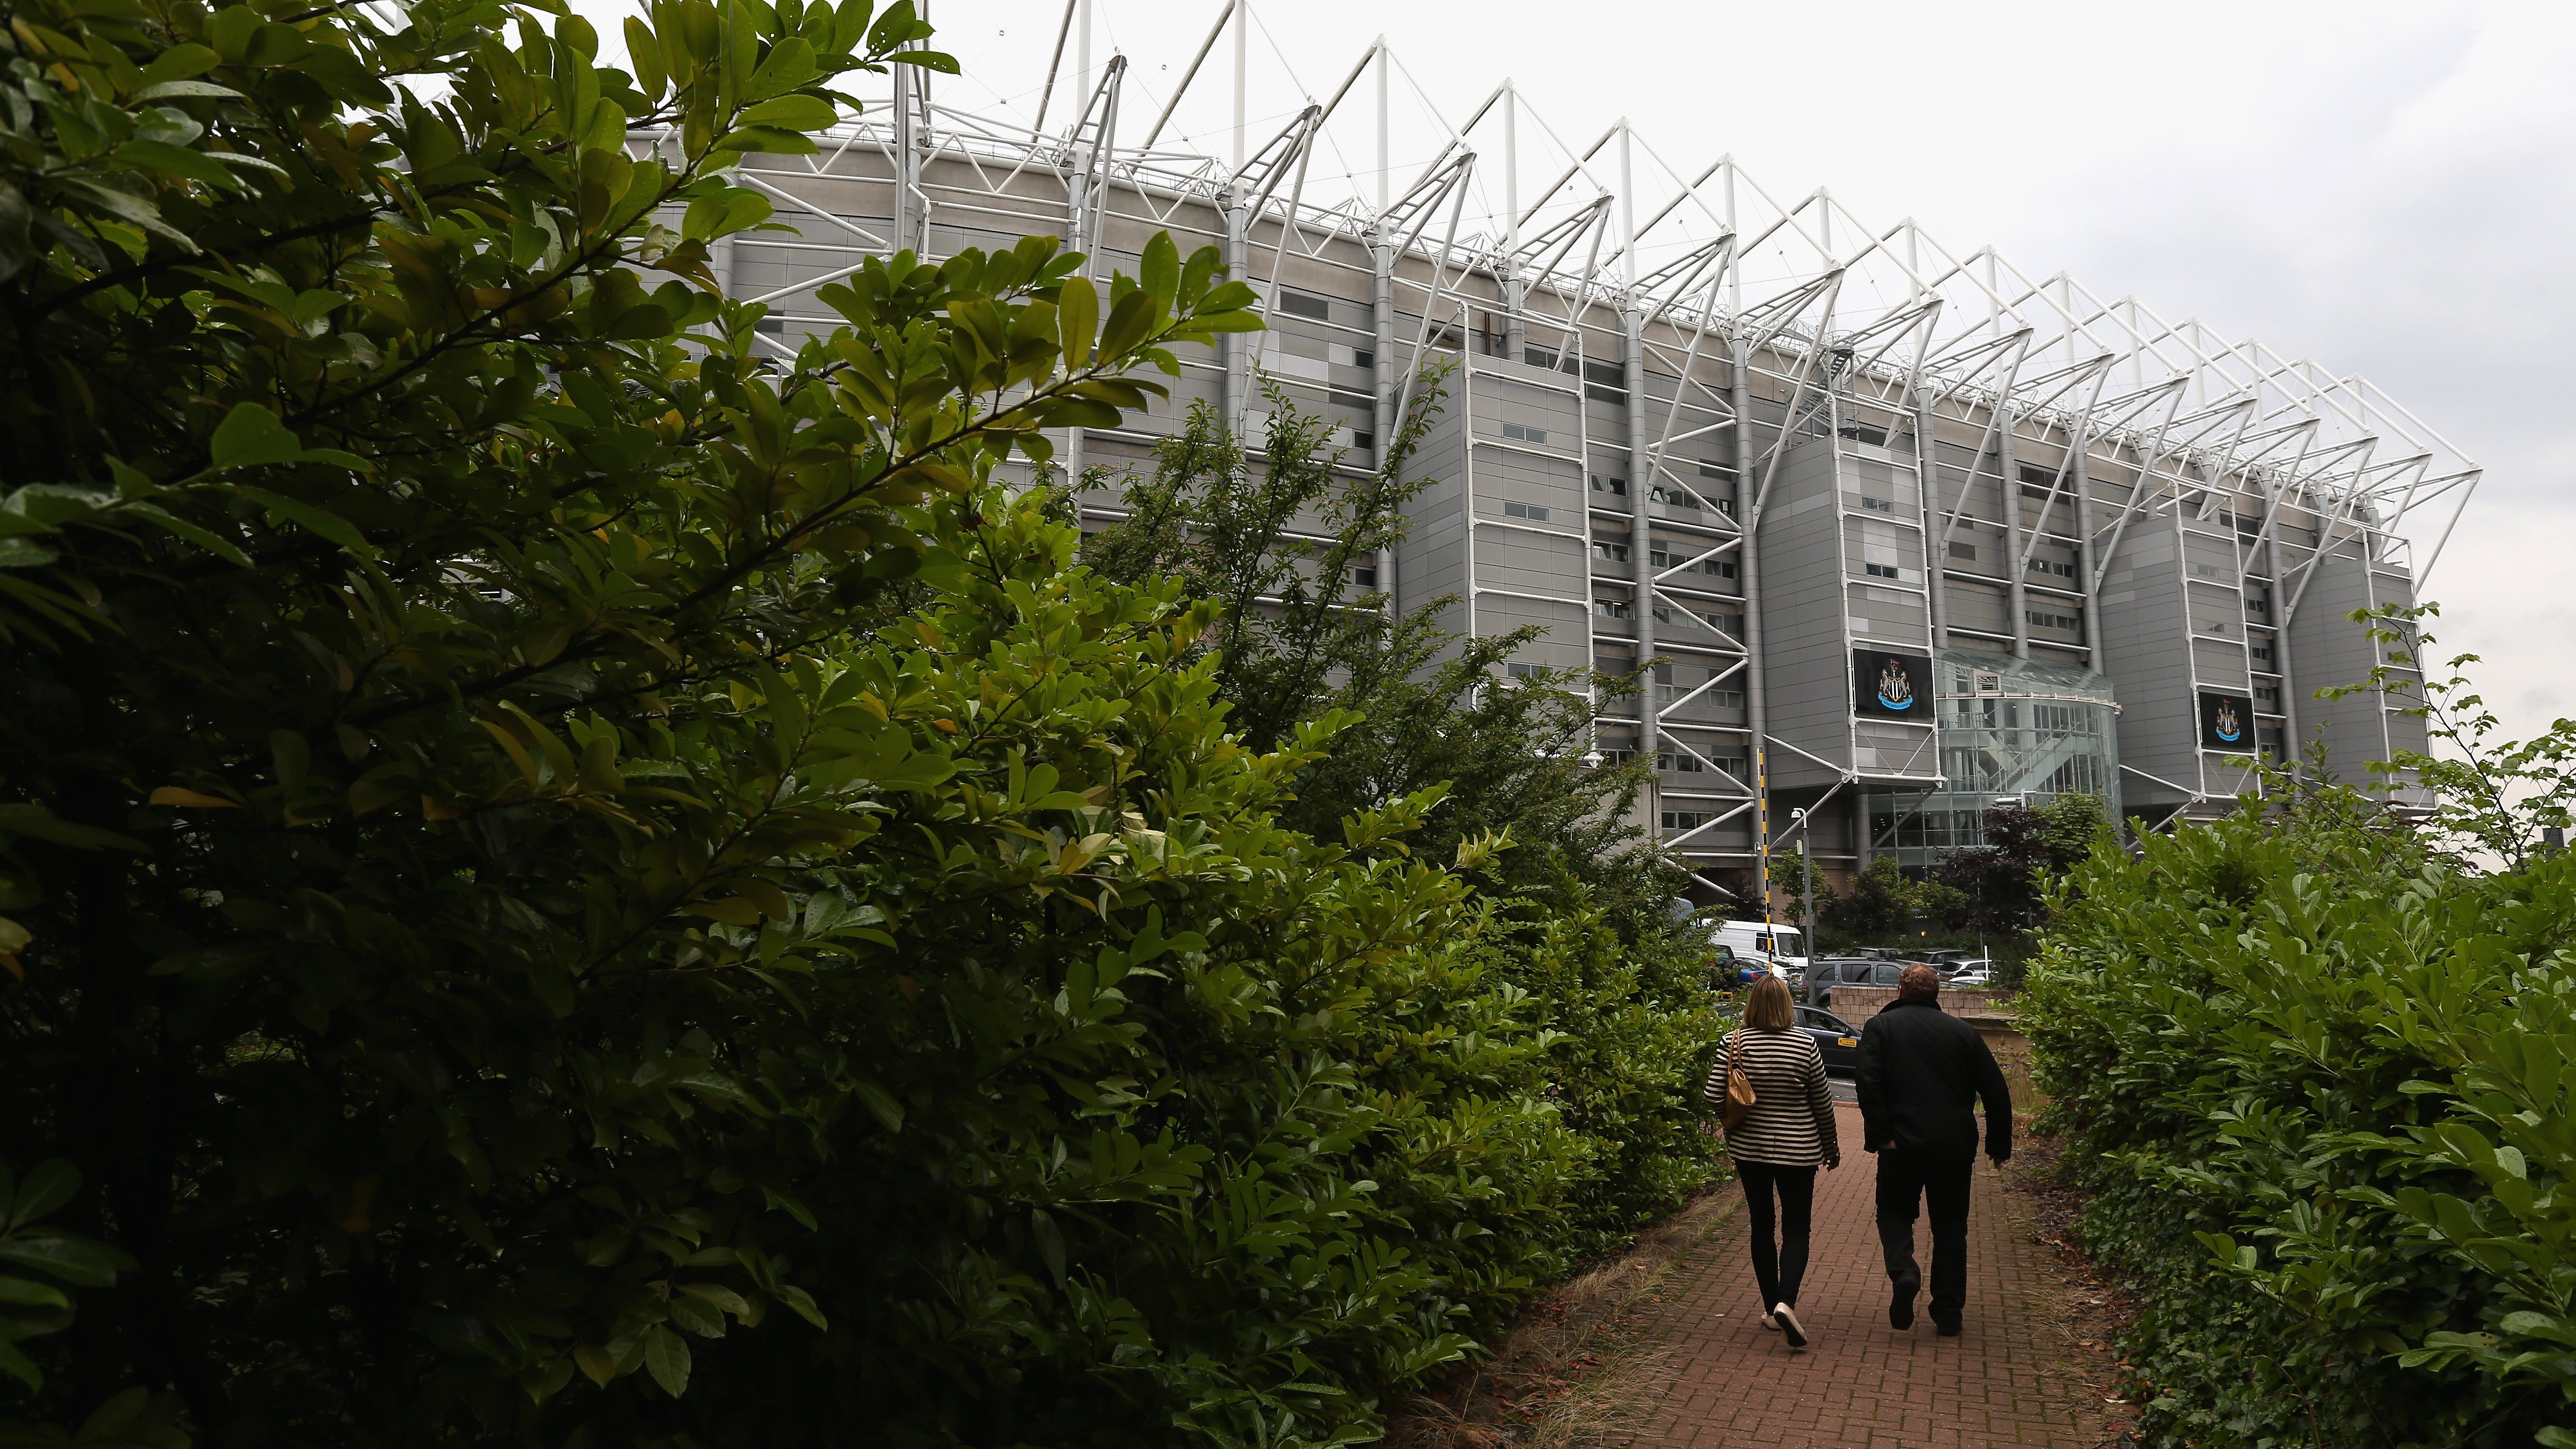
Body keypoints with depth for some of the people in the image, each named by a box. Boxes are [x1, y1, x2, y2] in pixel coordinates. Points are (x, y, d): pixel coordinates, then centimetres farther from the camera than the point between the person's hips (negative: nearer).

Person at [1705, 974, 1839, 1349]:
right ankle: (1786, 1302, -14)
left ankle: (1771, 1308, 19)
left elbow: (1714, 1096, -10)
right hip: (1797, 1151, -1)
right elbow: (1822, 1102, -2)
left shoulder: (1734, 1043, -9)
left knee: (1762, 1226, 13)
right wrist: (1831, 1146, 13)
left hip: (1749, 1148, 2)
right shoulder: (1805, 1045, -11)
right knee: (1796, 1229, 5)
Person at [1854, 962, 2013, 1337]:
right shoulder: (1964, 1031, 9)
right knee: (1950, 1226, 14)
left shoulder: (1880, 1027, 0)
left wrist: (1880, 1134, -10)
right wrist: (1999, 1143, 15)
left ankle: (1903, 1271, -12)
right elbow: (1996, 1091, 8)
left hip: (1904, 1143, -2)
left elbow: (1870, 1084, -14)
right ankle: (1949, 1314, 16)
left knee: (1894, 1211, 15)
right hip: (1955, 1147, 3)